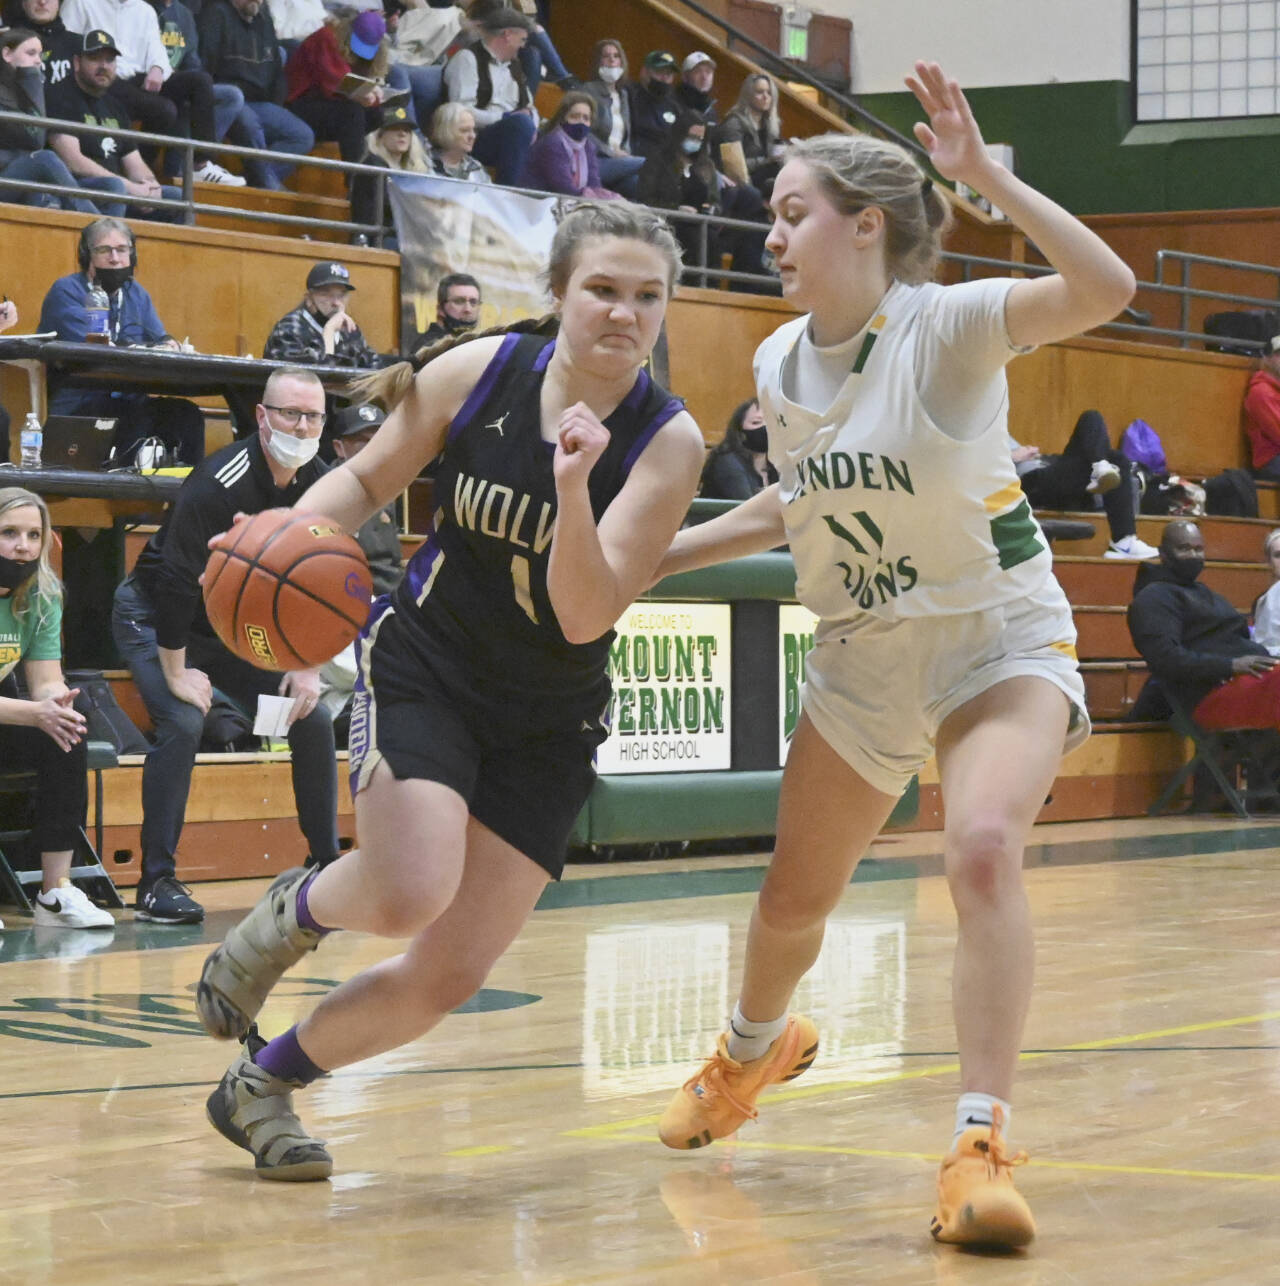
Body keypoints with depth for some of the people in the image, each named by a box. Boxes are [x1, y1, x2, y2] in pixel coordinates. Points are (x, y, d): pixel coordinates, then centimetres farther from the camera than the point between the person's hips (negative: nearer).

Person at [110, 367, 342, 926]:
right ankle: (157, 883, -19)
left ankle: (326, 866, 11)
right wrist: (176, 673, -25)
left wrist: (308, 667, -5)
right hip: (154, 619, -7)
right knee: (183, 722, -26)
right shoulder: (220, 483, -29)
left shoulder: (320, 487, -8)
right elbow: (175, 580, -29)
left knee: (313, 718, -1)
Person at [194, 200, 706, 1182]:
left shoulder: (667, 441, -14)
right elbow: (367, 480, 6)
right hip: (424, 666, -1)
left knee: (449, 976, -1)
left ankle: (262, 1084, 24)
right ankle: (294, 911, 8)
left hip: (547, 721, 1)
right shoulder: (479, 371, -9)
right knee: (410, 895, -28)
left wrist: (573, 488, -37)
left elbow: (585, 617, -21)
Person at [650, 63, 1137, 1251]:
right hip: (861, 655, 6)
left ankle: (979, 1147, -27)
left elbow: (1104, 290, -38)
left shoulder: (946, 325, -20)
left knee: (983, 850, -32)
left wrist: (983, 175, -44)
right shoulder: (780, 363, -3)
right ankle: (755, 1045, 51)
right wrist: (653, 557, 11)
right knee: (794, 899, 16)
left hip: (998, 639, -6)